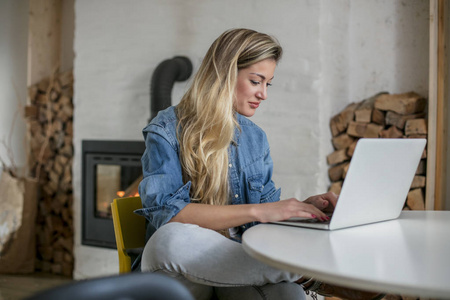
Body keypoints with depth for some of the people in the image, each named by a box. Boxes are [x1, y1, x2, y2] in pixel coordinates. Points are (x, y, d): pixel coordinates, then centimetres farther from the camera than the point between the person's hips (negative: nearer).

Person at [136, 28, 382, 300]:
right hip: (184, 268, 0)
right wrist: (256, 210, -22)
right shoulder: (167, 130, -3)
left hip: (242, 262, 1)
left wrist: (307, 206, -3)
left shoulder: (256, 137, 16)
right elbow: (166, 213, -17)